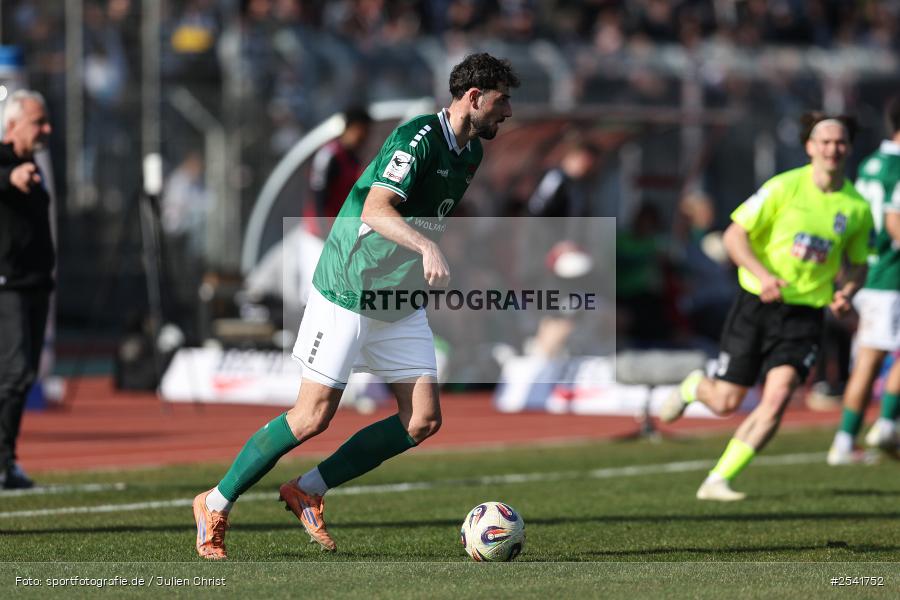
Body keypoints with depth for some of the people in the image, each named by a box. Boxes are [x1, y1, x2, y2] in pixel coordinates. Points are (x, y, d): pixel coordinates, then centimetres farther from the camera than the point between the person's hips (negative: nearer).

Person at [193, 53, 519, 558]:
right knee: (314, 417, -8)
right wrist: (427, 247, -48)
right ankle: (216, 504, 9)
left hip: (401, 305, 8)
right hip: (346, 294, -8)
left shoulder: (471, 152, 8)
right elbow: (376, 211, -34)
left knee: (424, 421, -3)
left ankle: (310, 490, 10)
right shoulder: (417, 137, -20)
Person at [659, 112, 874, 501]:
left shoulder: (857, 207, 0)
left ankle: (717, 481, -9)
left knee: (777, 397, -18)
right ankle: (694, 387, 42)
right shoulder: (784, 188, -11)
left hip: (806, 313, 2)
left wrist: (846, 292, -7)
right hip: (757, 304, -2)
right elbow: (734, 235, -7)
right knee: (725, 404, 3)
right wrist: (762, 274, -23)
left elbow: (858, 263, 15)